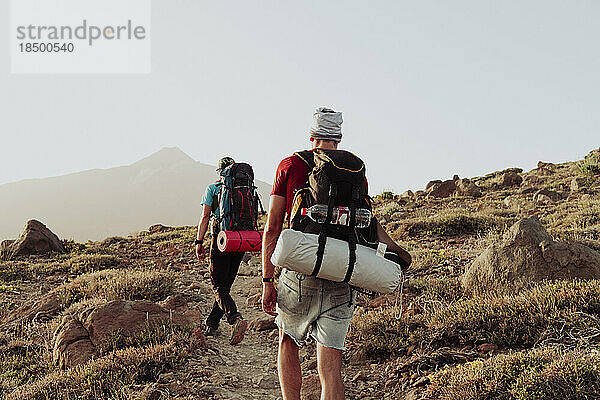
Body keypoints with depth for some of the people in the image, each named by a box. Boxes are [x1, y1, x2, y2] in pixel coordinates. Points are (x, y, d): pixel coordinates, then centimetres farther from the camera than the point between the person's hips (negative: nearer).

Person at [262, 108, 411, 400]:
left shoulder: (290, 165, 3)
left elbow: (272, 227, 0)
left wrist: (267, 280, 1)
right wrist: (397, 250, 8)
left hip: (299, 273, -1)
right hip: (340, 282, 1)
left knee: (288, 343, 23)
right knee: (331, 366, 5)